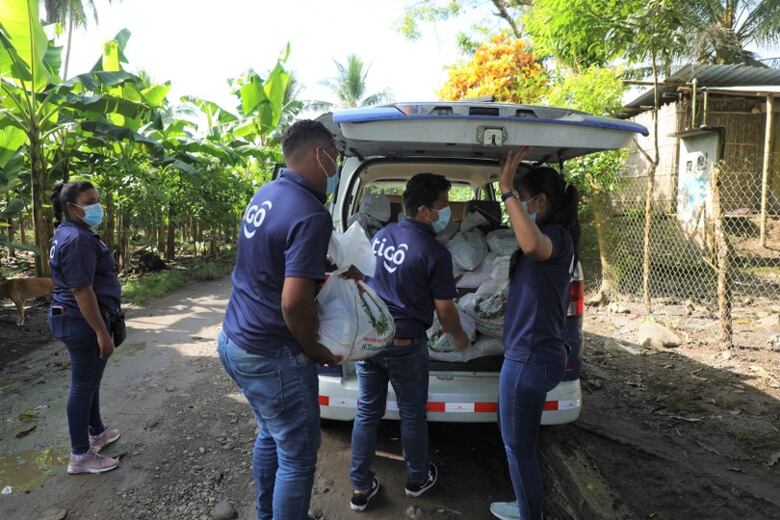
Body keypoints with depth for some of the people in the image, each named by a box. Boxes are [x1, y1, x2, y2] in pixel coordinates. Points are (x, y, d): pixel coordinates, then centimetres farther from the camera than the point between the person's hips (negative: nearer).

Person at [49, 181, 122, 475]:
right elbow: (82, 290, -26)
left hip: (77, 320, 11)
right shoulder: (77, 239, -21)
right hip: (83, 322, -11)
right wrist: (102, 333, -24)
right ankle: (80, 456, 11)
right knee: (83, 385, -1)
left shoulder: (71, 234, 13)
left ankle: (96, 433, 38)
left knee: (90, 381, 22)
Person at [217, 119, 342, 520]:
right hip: (272, 357, -10)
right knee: (297, 455, 8)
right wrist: (316, 350, -11)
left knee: (271, 435, 26)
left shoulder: (265, 194, 5)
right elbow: (294, 303, -29)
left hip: (234, 341, 10)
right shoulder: (311, 215, -24)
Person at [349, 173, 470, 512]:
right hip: (404, 345, -5)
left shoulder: (380, 235, 3)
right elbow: (444, 310, -10)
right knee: (412, 415, 15)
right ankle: (417, 479, 36)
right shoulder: (435, 253, -17)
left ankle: (360, 488, 25)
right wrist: (460, 337, 10)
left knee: (367, 413, 15)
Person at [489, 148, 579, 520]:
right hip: (536, 354, 11)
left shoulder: (557, 236, -19)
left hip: (531, 358, -11)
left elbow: (533, 245, -44)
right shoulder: (552, 239, 13)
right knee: (518, 443, 25)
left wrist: (506, 189, -41)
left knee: (519, 446, 7)